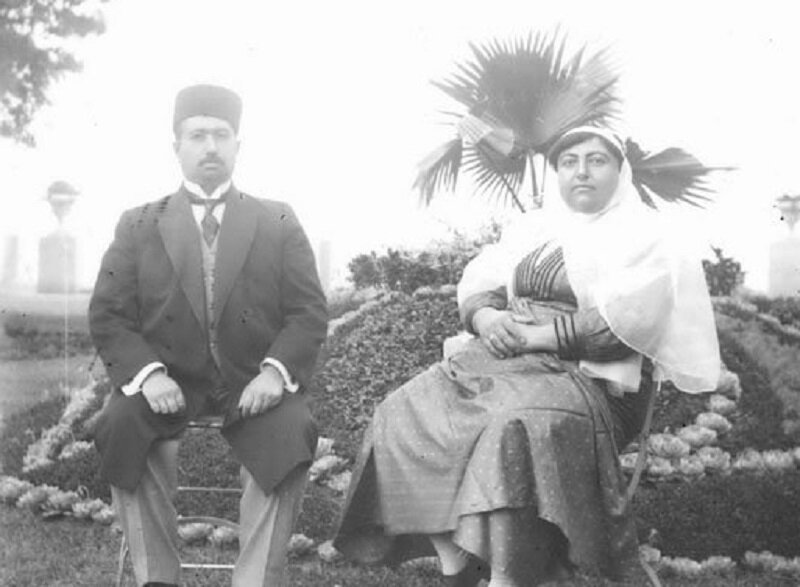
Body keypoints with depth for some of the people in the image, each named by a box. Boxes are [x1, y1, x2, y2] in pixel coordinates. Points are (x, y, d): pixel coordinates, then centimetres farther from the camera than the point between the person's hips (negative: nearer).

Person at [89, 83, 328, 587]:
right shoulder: (139, 226, 11)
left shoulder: (278, 223, 10)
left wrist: (276, 370, -16)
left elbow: (310, 311, 4)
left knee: (292, 431, -31)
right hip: (168, 380, 1)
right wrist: (146, 372, -17)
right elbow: (108, 314, 3)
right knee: (122, 426, -30)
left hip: (253, 380, 0)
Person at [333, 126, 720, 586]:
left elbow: (626, 321, -13)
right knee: (408, 411, -17)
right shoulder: (534, 227, 20)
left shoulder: (645, 237, 2)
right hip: (504, 357, 6)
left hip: (590, 373, -6)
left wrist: (542, 334, -15)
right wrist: (485, 316, -5)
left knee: (517, 428, -38)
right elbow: (475, 284, 18)